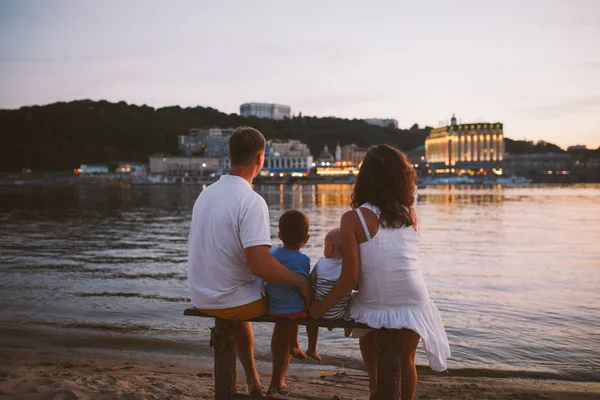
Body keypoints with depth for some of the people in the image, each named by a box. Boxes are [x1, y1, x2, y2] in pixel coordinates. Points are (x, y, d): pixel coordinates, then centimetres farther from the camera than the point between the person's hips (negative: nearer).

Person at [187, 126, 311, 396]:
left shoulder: (206, 193, 3)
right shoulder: (251, 201, -23)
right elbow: (260, 265, -30)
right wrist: (300, 280, -15)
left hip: (201, 298, 7)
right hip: (229, 300, -7)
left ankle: (253, 380, 41)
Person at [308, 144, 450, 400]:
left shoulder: (353, 219, -12)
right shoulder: (411, 215, -1)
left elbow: (350, 278, -15)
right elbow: (400, 260, 8)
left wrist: (322, 307, -1)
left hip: (376, 306, -2)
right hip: (413, 303, 3)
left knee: (368, 335, 30)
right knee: (405, 360, 24)